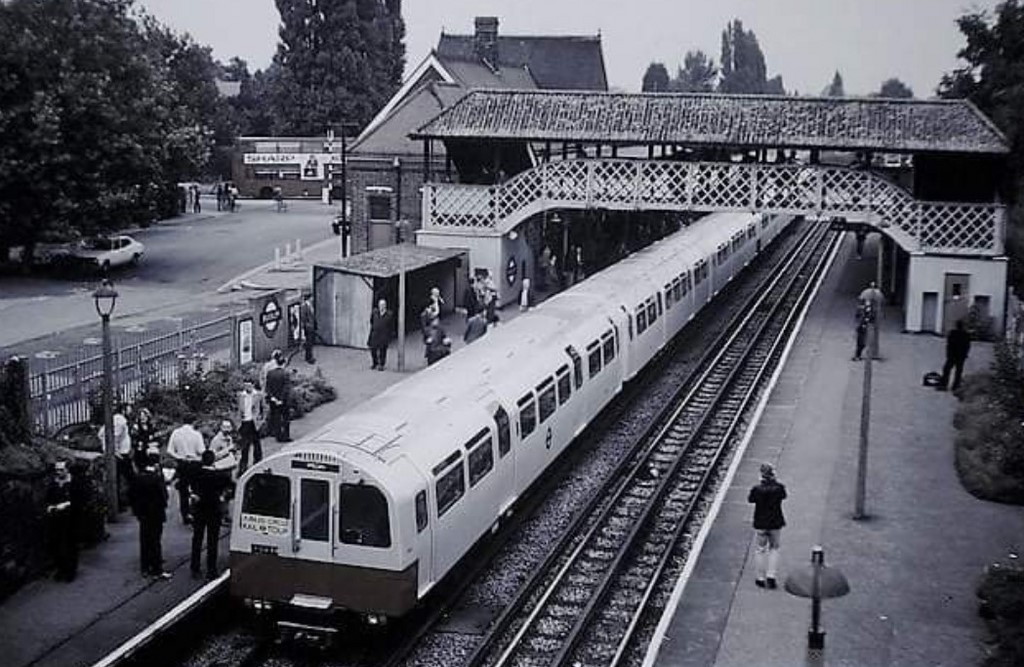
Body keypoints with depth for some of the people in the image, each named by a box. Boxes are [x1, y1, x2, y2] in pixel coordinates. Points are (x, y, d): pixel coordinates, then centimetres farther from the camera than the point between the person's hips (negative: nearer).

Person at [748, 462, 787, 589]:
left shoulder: (757, 490, -18)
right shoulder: (779, 488, -15)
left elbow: (750, 499, 1)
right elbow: (784, 496, 7)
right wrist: (775, 482, 11)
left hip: (760, 524, 0)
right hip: (775, 524, 0)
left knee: (761, 550, 13)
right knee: (774, 549, 17)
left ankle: (760, 579, 18)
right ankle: (771, 576, 7)